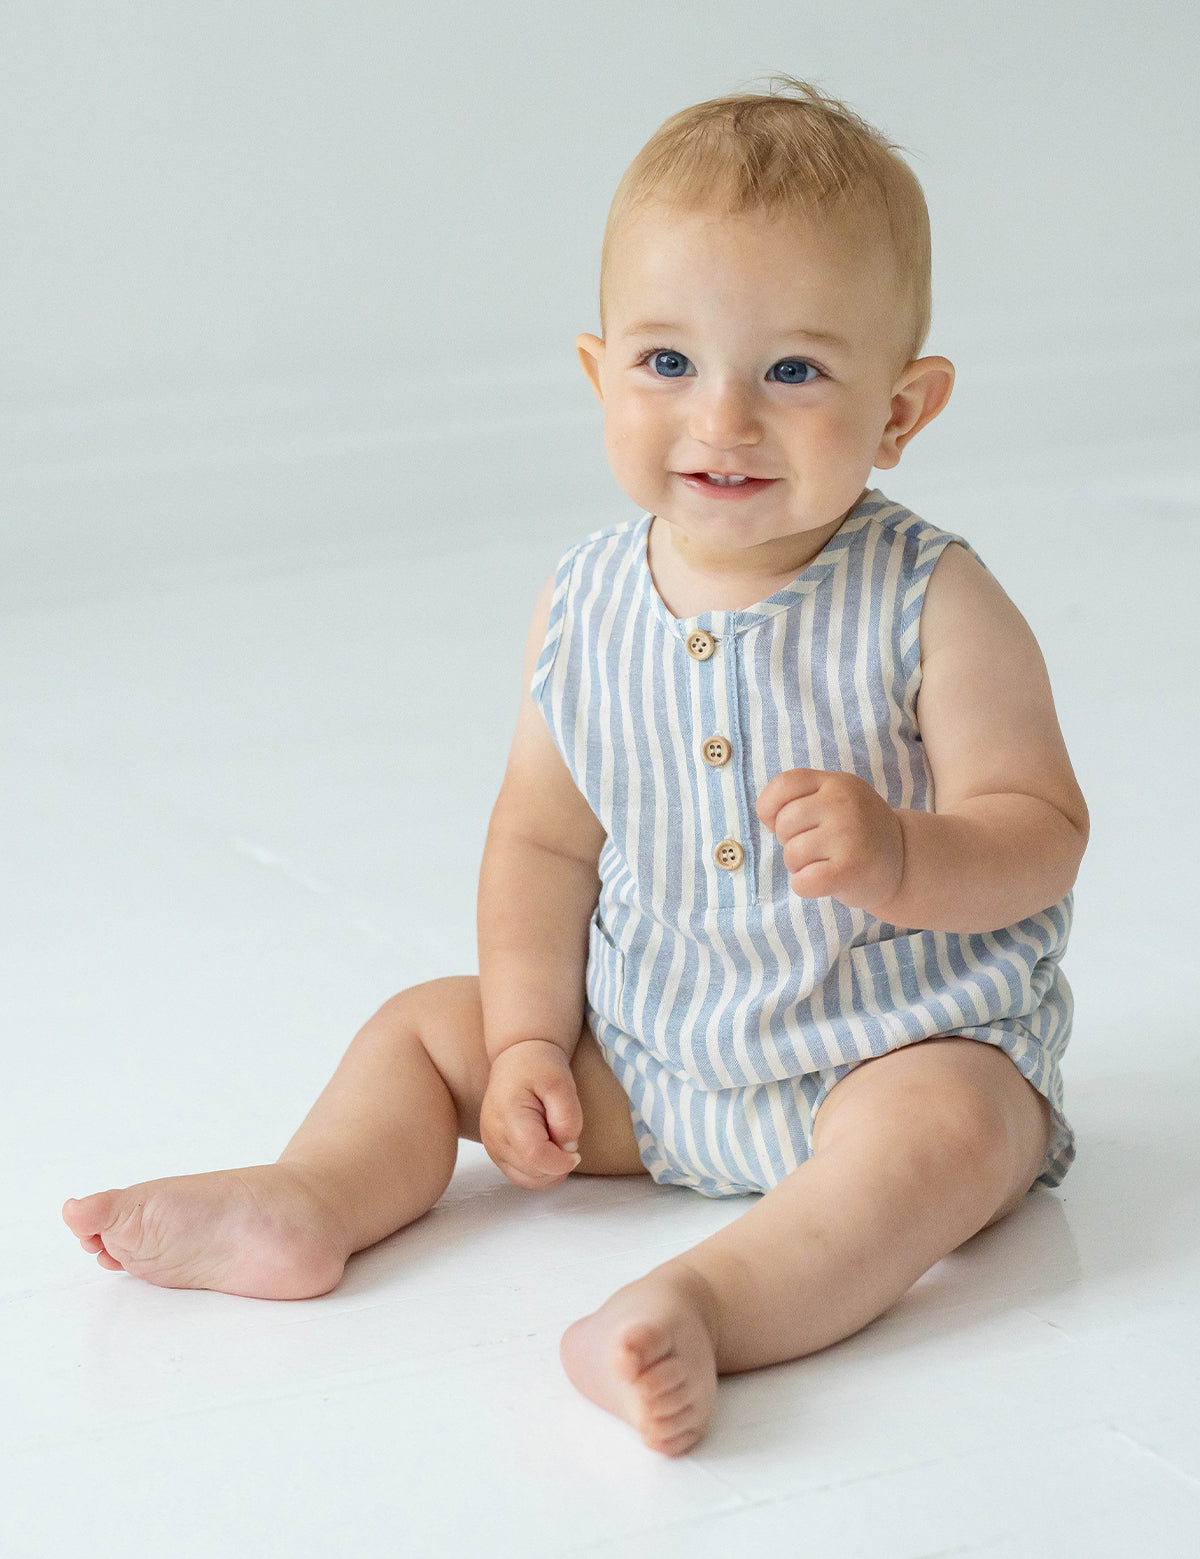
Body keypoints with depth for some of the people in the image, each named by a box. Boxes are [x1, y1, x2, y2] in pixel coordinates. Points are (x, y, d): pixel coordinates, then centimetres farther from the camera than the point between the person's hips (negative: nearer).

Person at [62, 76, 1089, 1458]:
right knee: (427, 1024, 5)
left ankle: (703, 1305, -53)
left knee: (939, 1130, -36)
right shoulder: (581, 612, -3)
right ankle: (307, 1203, -12)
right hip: (640, 1060, 5)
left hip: (903, 1046, -5)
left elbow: (1038, 832, -16)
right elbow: (544, 837, 4)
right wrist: (528, 1042, -4)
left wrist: (899, 859, -36)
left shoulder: (932, 607, -15)